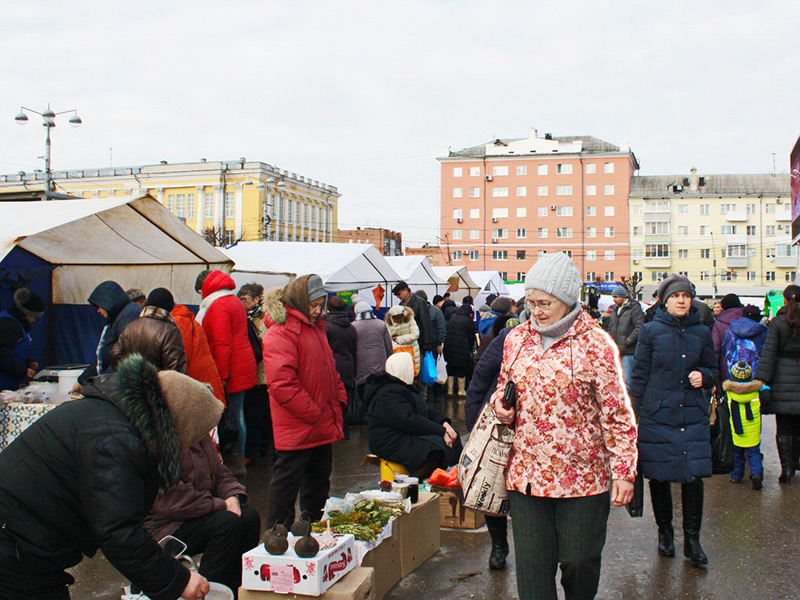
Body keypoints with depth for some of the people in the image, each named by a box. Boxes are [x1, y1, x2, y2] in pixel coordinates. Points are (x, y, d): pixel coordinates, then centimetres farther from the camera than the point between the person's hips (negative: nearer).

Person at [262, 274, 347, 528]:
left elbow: (329, 369, 25)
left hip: (323, 428, 10)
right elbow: (282, 383, -24)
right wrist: (315, 415, -19)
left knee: (319, 482, 19)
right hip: (296, 430, -9)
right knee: (286, 485, 1)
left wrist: (339, 400, 9)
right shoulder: (281, 333, -16)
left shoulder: (315, 327, 16)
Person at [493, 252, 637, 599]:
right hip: (525, 474, 4)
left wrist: (624, 472, -9)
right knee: (532, 569, 6)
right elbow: (503, 388, 22)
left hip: (582, 477, -3)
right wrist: (501, 407, -1)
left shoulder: (595, 344, -8)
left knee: (580, 561, 9)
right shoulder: (516, 339, 6)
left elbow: (617, 414, -7)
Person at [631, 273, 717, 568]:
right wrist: (636, 411, -2)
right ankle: (665, 531, 26)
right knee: (659, 476, 6)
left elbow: (713, 370, 18)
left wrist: (703, 376, -5)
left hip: (693, 415, 2)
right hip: (657, 414, -1)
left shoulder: (701, 332, 7)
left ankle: (692, 538, 11)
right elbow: (639, 375, 2)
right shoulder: (651, 330, 0)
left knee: (693, 476, -4)